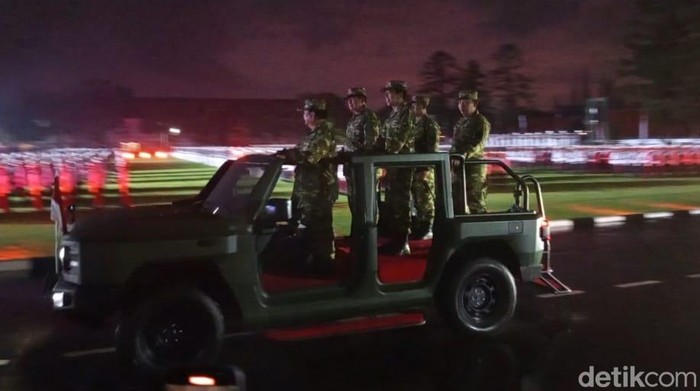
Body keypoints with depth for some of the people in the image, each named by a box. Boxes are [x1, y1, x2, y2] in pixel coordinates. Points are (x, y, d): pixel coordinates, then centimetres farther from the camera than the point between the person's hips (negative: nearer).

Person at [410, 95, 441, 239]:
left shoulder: (430, 124, -7)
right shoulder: (413, 124, 17)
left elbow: (433, 148, -13)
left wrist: (425, 168, -19)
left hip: (425, 169, -8)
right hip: (413, 168, 8)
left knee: (426, 200, -5)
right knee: (417, 200, 11)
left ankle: (428, 229, 0)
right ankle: (418, 228, 17)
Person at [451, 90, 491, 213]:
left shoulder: (482, 122, -6)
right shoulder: (460, 122, 19)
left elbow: (478, 143, -21)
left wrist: (464, 155, -34)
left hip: (474, 165, -8)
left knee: (475, 199, -9)